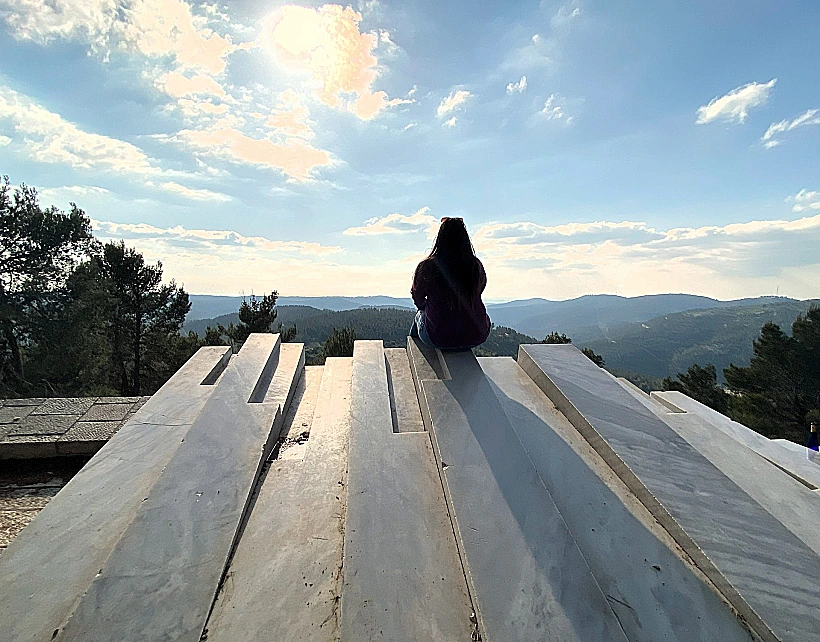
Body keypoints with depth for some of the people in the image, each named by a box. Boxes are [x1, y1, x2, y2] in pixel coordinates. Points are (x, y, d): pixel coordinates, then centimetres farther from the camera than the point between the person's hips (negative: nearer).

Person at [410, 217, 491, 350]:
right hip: (476, 338, 3)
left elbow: (419, 302, 2)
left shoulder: (427, 267, -14)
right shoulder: (476, 265, -7)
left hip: (439, 339, -2)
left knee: (420, 315, 28)